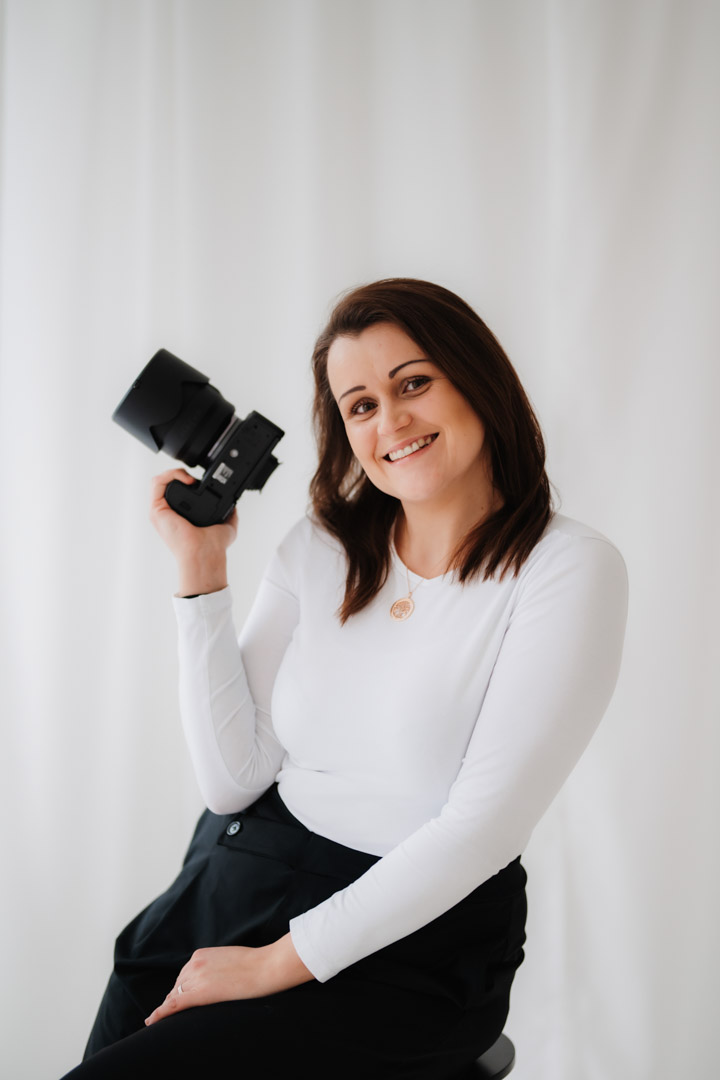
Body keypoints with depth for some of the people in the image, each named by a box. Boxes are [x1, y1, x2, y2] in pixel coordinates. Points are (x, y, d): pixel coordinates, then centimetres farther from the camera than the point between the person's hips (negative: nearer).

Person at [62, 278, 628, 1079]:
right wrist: (202, 570, -5)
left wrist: (282, 962, -14)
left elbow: (483, 826, -15)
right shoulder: (320, 547, 4)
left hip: (413, 943, -5)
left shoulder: (569, 570, -11)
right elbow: (233, 779, 0)